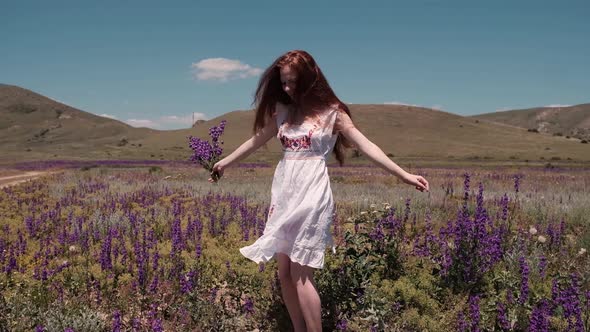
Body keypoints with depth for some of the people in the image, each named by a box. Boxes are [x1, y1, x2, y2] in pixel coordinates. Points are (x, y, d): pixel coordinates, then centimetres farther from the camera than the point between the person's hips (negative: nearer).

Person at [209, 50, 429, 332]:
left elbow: (366, 146, -7)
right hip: (283, 195, 6)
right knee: (285, 274, 7)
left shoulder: (331, 112, -2)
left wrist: (405, 176, -15)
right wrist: (224, 162, 35)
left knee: (300, 275, -6)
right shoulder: (283, 112, 12)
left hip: (312, 196, -5)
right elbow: (256, 140, 25)